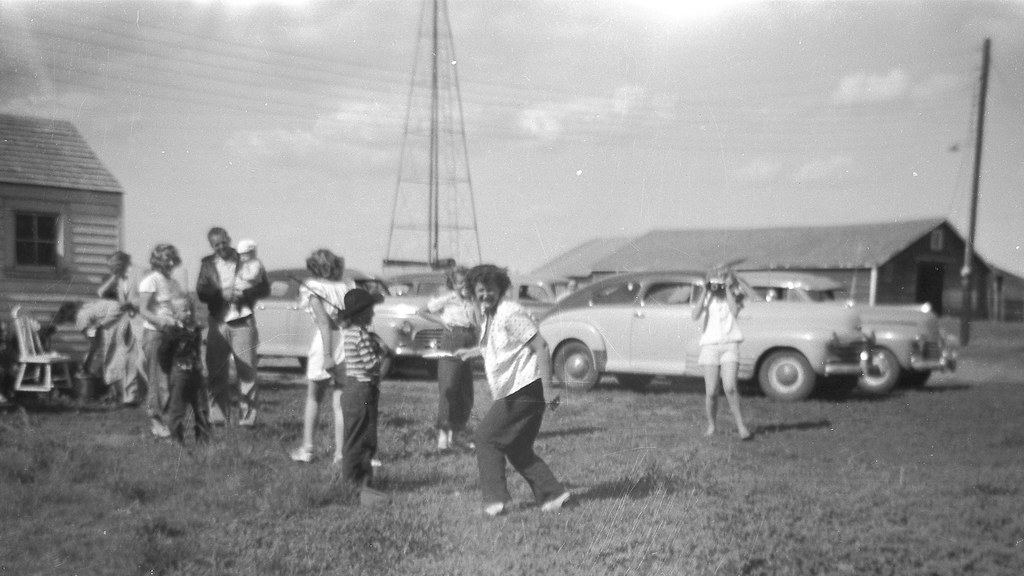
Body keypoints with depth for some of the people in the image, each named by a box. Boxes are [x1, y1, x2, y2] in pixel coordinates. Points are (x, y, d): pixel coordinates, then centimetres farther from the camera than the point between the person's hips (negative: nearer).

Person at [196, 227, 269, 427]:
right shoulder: (207, 264, 10)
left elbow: (264, 287, 1)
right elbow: (201, 292, 1)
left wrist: (243, 293, -13)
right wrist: (221, 294, -15)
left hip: (242, 322, -2)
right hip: (218, 323, 2)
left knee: (247, 369, -3)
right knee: (216, 370, 4)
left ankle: (247, 415, 3)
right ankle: (220, 414, 12)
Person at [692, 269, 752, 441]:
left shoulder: (733, 297, 9)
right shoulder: (707, 298, 12)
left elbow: (734, 312, -13)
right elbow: (696, 315, -6)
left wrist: (728, 290, -7)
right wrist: (705, 293, -6)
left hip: (730, 344, -1)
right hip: (709, 345, 1)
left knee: (729, 388, -18)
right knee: (711, 392, -3)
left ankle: (740, 425, -10)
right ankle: (711, 425, 15)